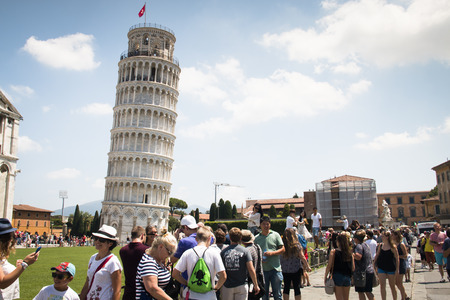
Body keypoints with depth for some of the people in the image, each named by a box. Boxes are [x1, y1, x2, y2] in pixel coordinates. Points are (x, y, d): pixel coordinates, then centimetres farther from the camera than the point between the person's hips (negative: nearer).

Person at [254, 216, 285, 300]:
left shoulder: (275, 235, 3)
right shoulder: (257, 238, 7)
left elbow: (282, 249, 1)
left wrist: (272, 253, -15)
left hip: (275, 269, -1)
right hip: (262, 270, 2)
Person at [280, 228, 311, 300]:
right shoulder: (297, 246, -11)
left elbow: (279, 258, -5)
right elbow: (302, 257, -7)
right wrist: (307, 267, 4)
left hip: (285, 271, 1)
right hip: (296, 270, -1)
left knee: (286, 287, 11)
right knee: (296, 287, 9)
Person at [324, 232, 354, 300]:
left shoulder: (333, 252, -9)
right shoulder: (350, 253, 1)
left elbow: (329, 266, -10)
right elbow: (353, 268, 3)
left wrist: (325, 277, 0)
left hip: (337, 277, -4)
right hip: (347, 277, 4)